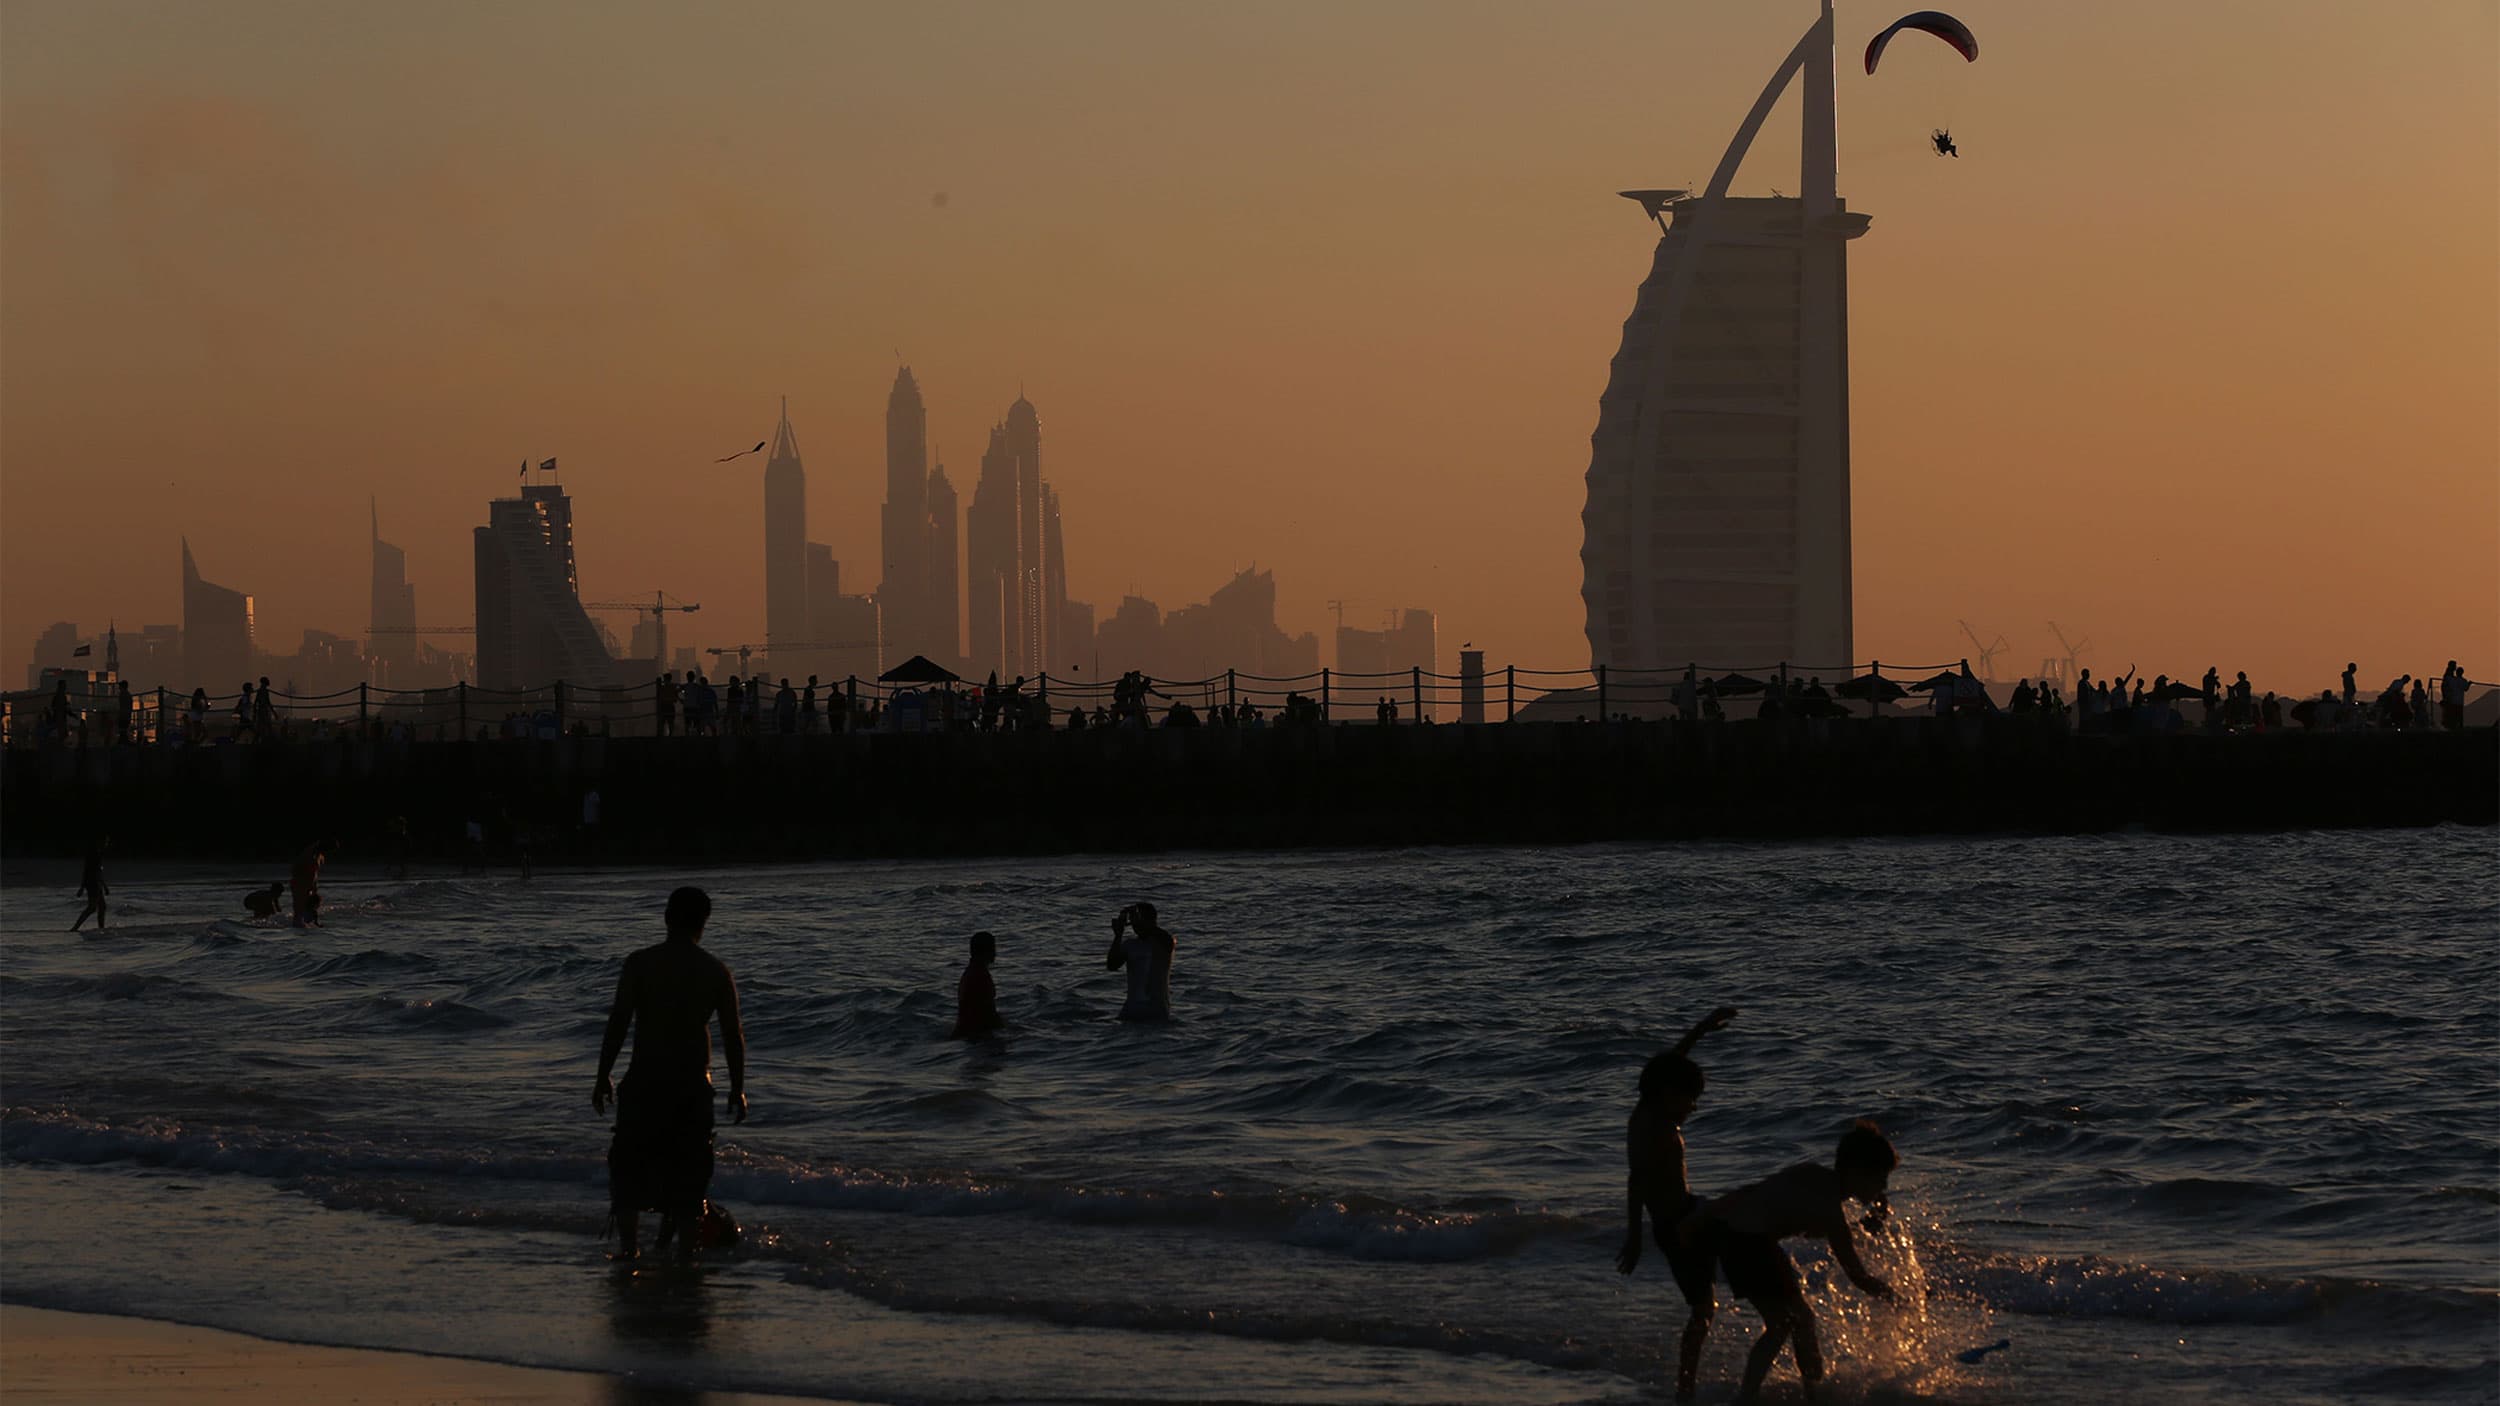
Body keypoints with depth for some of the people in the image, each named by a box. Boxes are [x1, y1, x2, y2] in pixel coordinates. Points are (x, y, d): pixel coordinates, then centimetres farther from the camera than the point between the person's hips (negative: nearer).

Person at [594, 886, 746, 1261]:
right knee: (688, 1171, 11)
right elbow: (733, 1035, 2)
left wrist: (603, 1077, 0)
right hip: (694, 1083, 2)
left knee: (628, 1164, 9)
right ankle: (684, 1244, 11)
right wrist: (738, 1089, 11)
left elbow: (618, 1023, -8)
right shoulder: (716, 971, 0)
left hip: (645, 1080, -1)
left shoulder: (640, 964, -5)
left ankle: (629, 1242, 0)